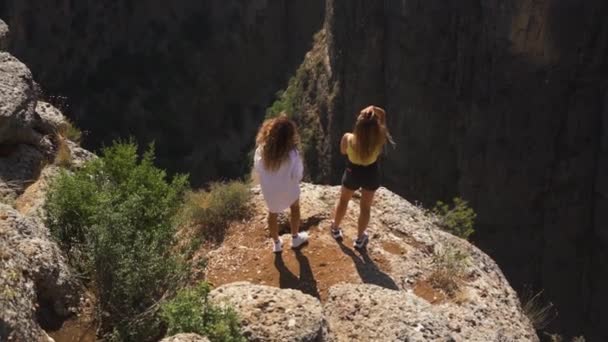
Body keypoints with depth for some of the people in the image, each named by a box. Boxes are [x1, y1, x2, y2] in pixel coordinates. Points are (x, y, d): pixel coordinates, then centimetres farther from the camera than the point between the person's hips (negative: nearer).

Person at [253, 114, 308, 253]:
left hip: (269, 190, 2)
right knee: (295, 208, 29)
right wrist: (299, 165, 0)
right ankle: (295, 238, 44)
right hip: (288, 189, -2)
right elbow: (297, 176, -20)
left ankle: (276, 243, 43)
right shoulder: (291, 153, -29)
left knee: (273, 214, 25)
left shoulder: (262, 149, -20)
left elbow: (257, 173, -8)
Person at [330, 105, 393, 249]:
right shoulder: (379, 140, -31)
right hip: (371, 175, 0)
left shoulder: (348, 139, -33)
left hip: (352, 174, 0)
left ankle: (335, 228, 51)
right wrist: (375, 111, -32)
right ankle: (360, 238, 41)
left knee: (343, 201, 29)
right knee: (365, 207, 22)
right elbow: (383, 115, -13)